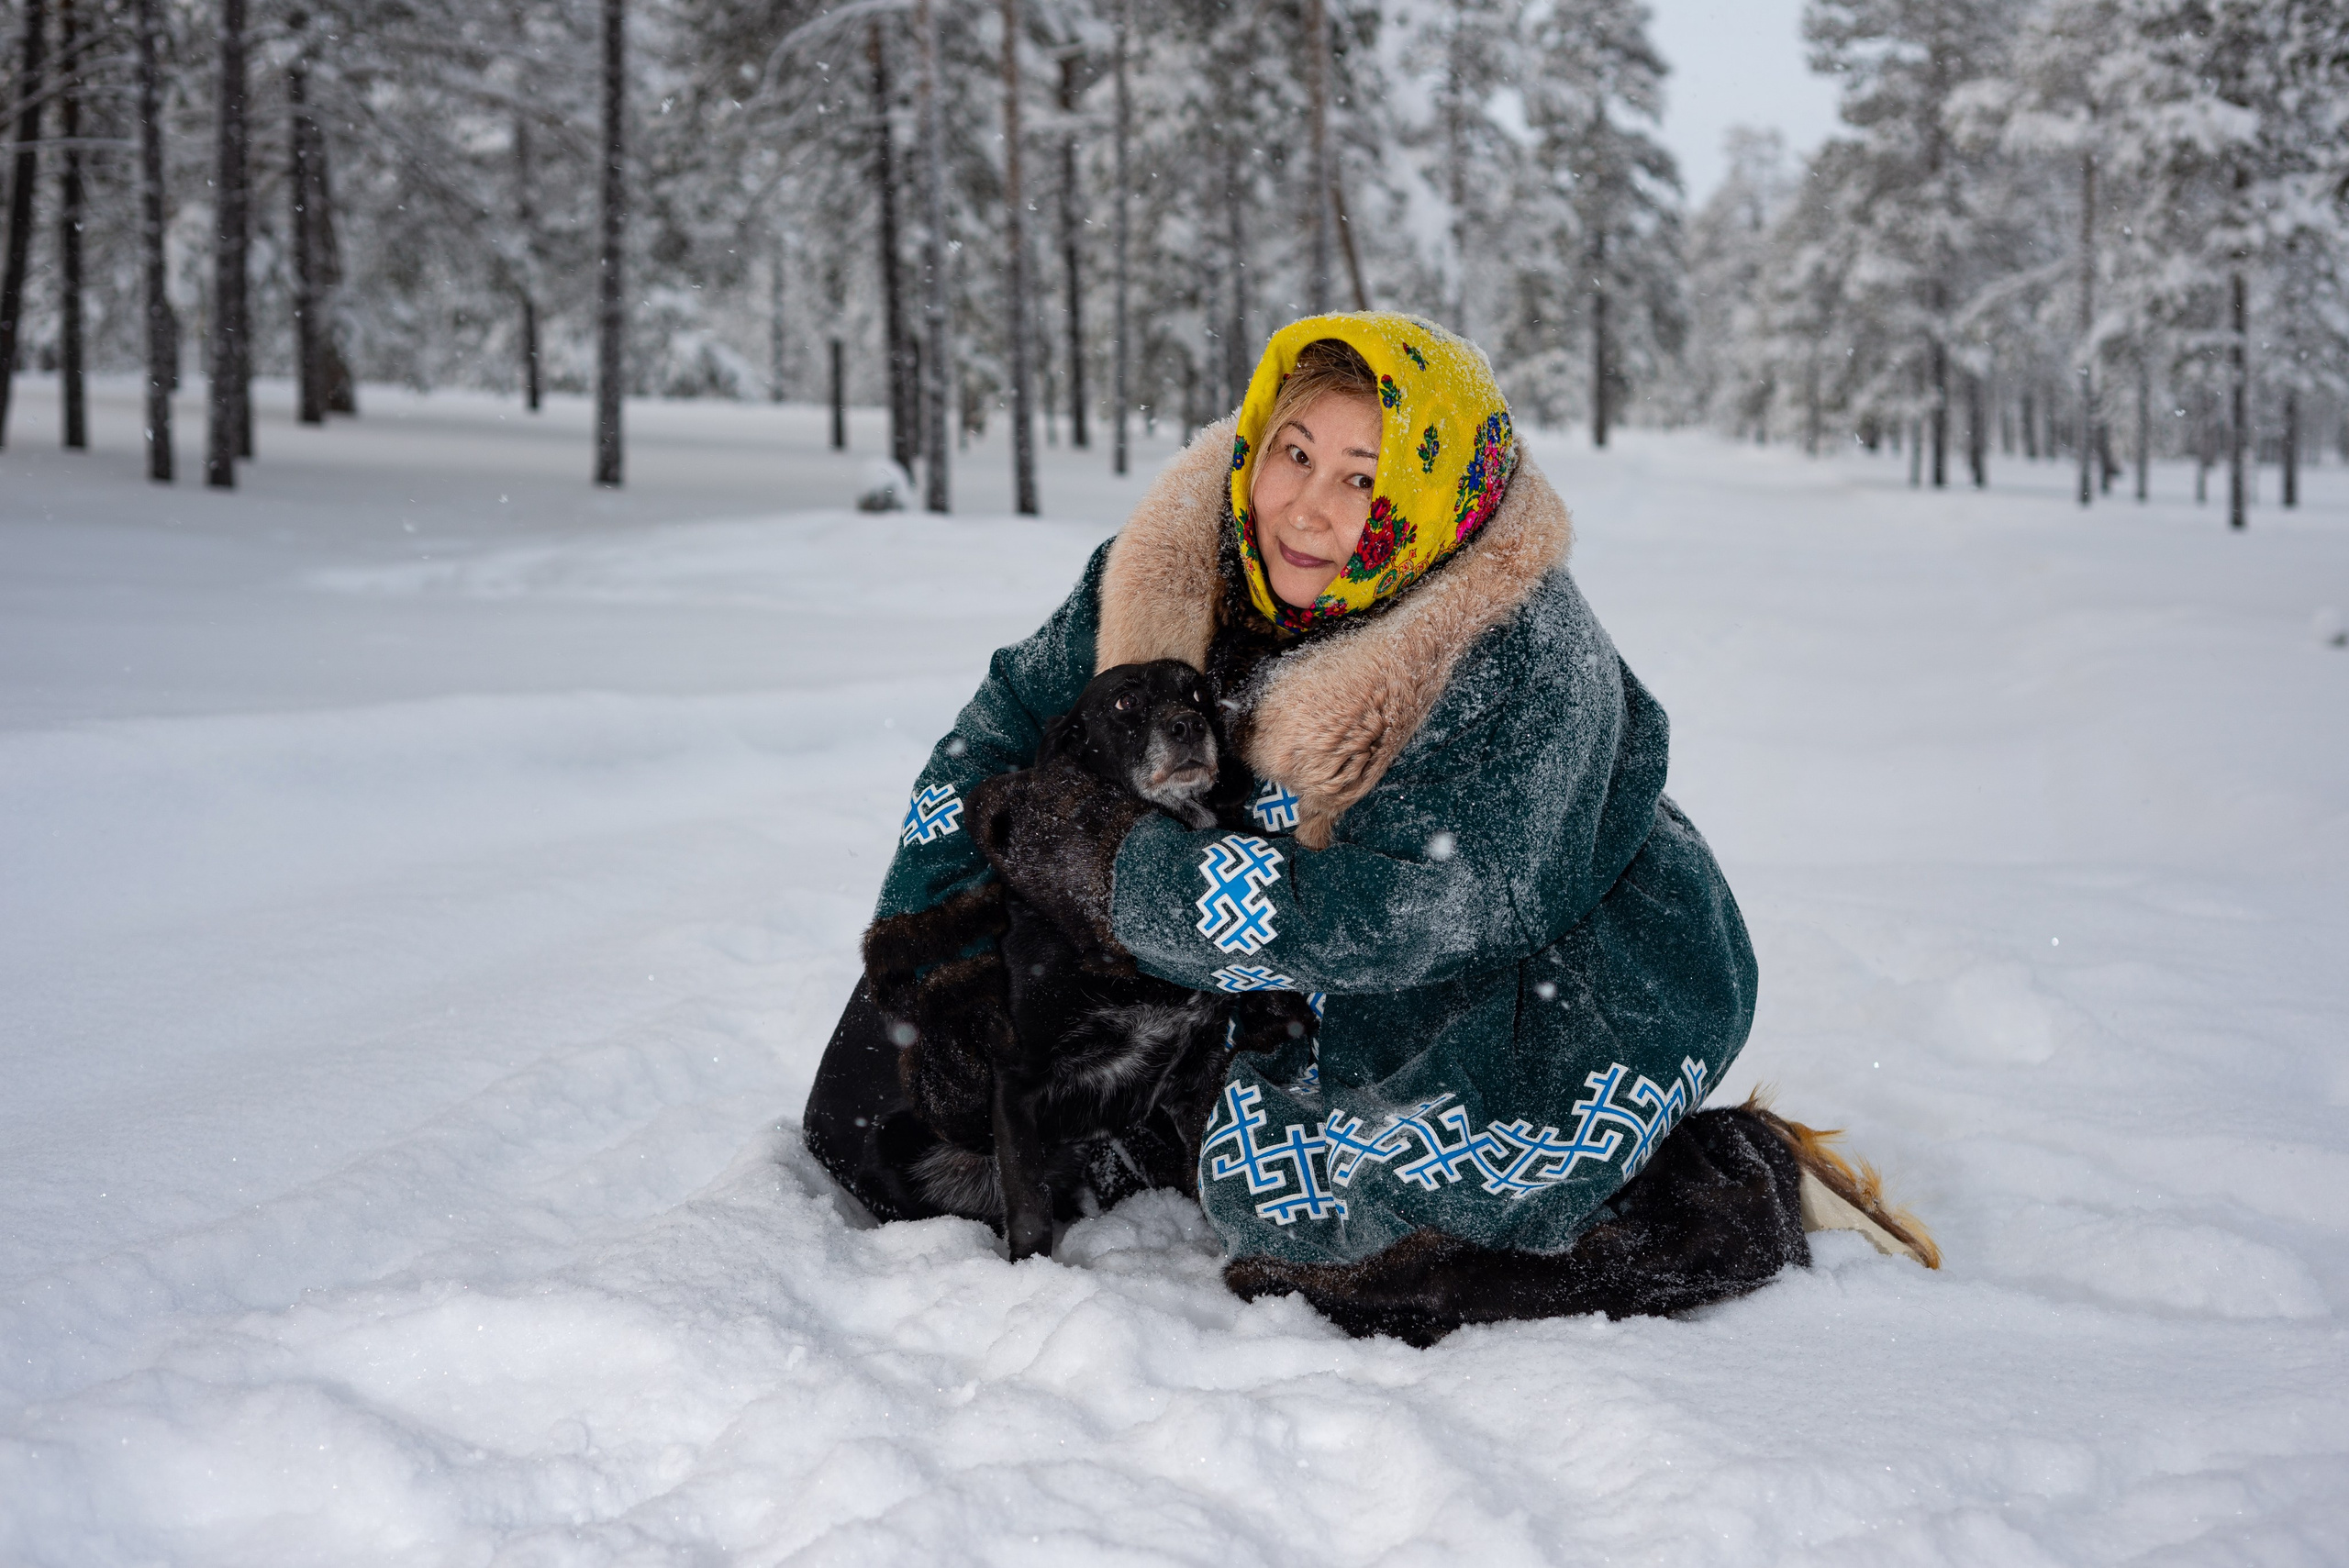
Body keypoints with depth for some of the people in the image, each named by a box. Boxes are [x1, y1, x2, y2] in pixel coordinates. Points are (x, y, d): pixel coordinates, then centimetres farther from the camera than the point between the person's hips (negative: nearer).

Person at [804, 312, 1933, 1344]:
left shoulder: (1522, 668, -30)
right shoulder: (1184, 571, -10)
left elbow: (1389, 917, -36)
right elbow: (1010, 723, 1)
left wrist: (1105, 863, -34)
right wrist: (920, 962, -9)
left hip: (1583, 995, -7)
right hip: (1388, 1002, 8)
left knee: (1287, 1203, -22)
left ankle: (1744, 1187, -7)